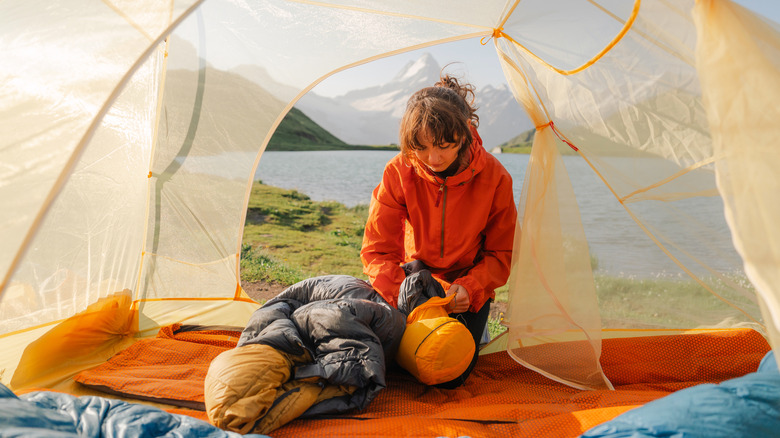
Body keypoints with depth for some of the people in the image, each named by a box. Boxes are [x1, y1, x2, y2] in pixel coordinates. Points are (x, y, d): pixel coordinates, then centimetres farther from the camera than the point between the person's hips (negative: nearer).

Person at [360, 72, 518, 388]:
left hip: (469, 286, -1)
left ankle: (473, 327, 19)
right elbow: (377, 249, -16)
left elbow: (501, 254, -9)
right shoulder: (399, 173, -20)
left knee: (450, 377, -13)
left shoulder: (494, 178, -21)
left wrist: (470, 288, -28)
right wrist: (402, 295, -34)